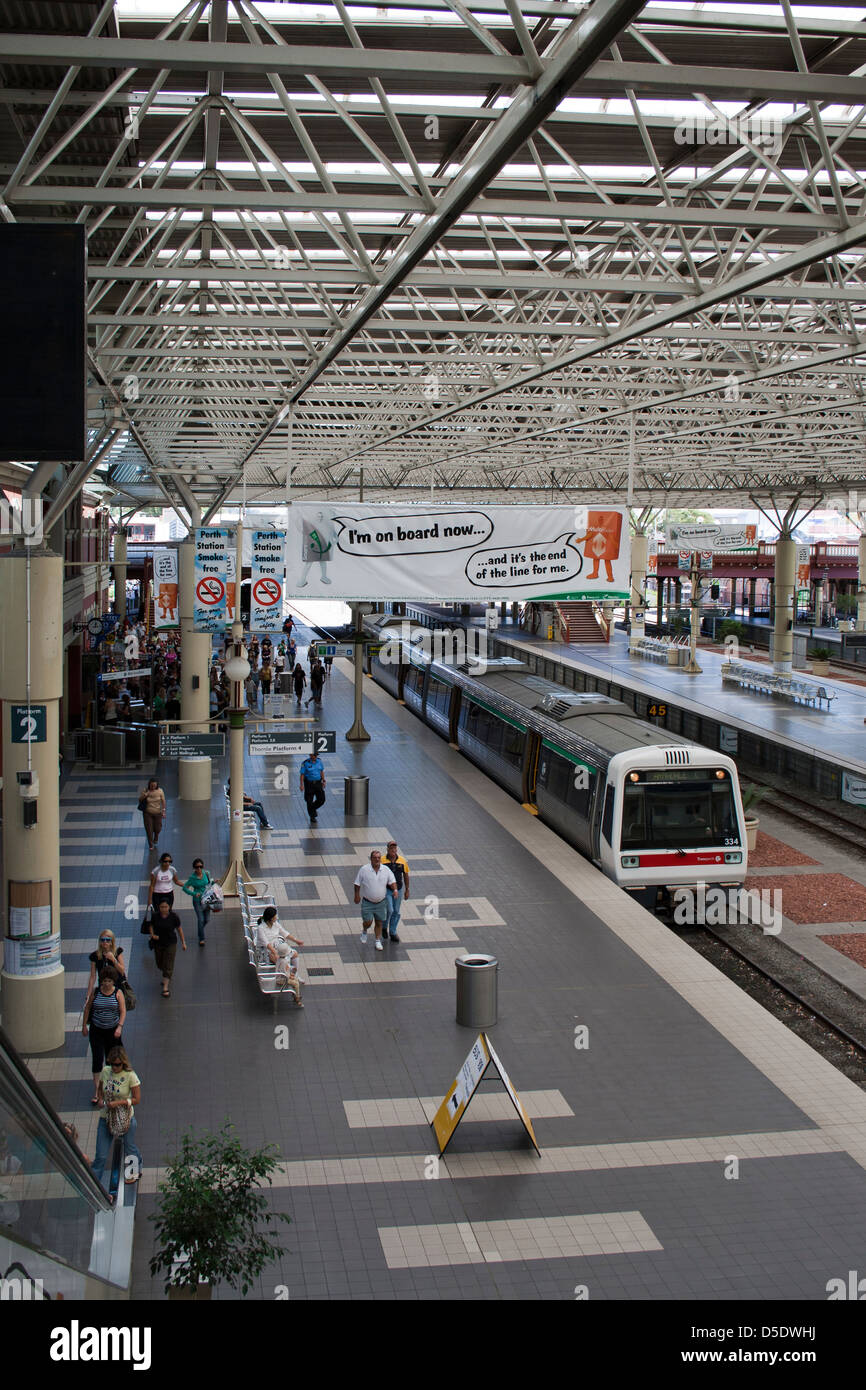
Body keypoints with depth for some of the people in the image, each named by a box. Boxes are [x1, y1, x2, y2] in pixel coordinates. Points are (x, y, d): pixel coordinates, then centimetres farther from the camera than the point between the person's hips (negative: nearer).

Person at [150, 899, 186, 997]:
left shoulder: (174, 916, -12)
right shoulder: (155, 916, -8)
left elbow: (179, 929, -2)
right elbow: (151, 926, 7)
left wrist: (183, 942, 2)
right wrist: (152, 935, -13)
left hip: (170, 943, -3)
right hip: (158, 943, 3)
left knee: (168, 965, -7)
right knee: (159, 964, 18)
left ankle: (165, 988, -6)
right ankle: (166, 978, 49)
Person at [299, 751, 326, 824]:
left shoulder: (319, 761, 0)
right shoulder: (305, 763, -12)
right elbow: (302, 774, -9)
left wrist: (323, 781, 8)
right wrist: (302, 785, -14)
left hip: (318, 782, 4)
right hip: (309, 784, -3)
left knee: (321, 799, -3)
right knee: (309, 801, 1)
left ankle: (314, 808, 28)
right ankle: (312, 817, 17)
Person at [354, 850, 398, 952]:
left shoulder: (386, 869, -4)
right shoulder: (364, 869, -11)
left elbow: (392, 881, 1)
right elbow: (357, 883, -2)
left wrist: (395, 889, -17)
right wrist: (357, 895, -3)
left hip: (381, 902, 3)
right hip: (367, 902, -3)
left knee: (379, 922, 9)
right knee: (368, 922, -4)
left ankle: (378, 941, 25)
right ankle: (364, 931, 30)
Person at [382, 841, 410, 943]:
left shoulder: (402, 861, -6)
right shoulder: (382, 861, -13)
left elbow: (406, 875, 4)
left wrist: (407, 890, 7)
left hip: (398, 889, 3)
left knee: (396, 912, 9)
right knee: (389, 910, -12)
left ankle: (393, 933, 24)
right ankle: (384, 926, 17)